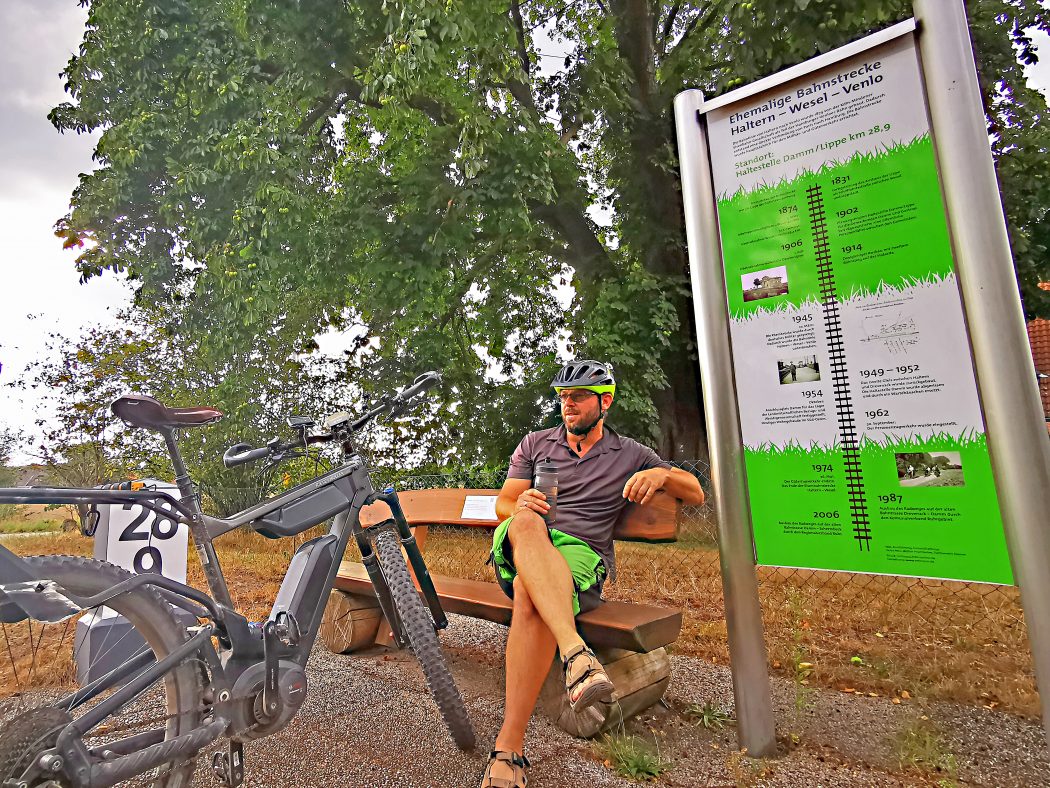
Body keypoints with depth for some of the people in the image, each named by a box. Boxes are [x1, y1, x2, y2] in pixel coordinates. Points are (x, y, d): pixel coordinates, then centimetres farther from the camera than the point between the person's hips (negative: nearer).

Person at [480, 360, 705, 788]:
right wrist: (520, 506, -13)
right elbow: (503, 503, 13)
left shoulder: (629, 454, 15)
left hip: (580, 553, -2)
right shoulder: (534, 443, 18)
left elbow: (696, 494, 16)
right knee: (526, 525, -37)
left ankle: (508, 750, -35)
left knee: (529, 592, -37)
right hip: (520, 548, 2)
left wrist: (662, 474, -7)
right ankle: (576, 653, -50)